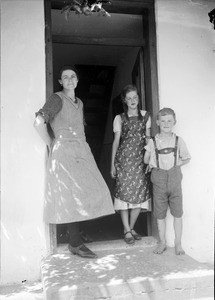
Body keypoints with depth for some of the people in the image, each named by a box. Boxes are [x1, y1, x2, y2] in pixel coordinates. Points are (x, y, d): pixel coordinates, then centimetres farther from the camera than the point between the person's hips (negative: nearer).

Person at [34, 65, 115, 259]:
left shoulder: (79, 103, 19)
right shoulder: (57, 99, -4)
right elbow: (39, 122, -17)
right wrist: (51, 144, -10)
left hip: (82, 151, 8)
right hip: (64, 152, -7)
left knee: (86, 192, 4)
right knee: (72, 195, -10)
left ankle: (75, 232, 21)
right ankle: (75, 243, -2)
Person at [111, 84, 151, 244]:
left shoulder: (145, 116, 12)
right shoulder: (120, 118, 8)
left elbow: (147, 139, 12)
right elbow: (116, 141, 7)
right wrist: (112, 164, 3)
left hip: (140, 159, 2)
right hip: (124, 158, -2)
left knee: (141, 193, -2)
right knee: (124, 192, -4)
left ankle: (131, 227, 16)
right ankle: (127, 231, 8)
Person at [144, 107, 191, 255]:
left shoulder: (178, 140, 3)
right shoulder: (153, 142, 3)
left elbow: (186, 158, 10)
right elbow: (146, 160, 11)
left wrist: (176, 163, 0)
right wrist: (156, 164, 4)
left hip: (174, 177, 0)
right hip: (159, 179, 0)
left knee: (177, 212, 4)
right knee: (160, 213, 7)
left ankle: (178, 243, 18)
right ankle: (162, 242, 22)